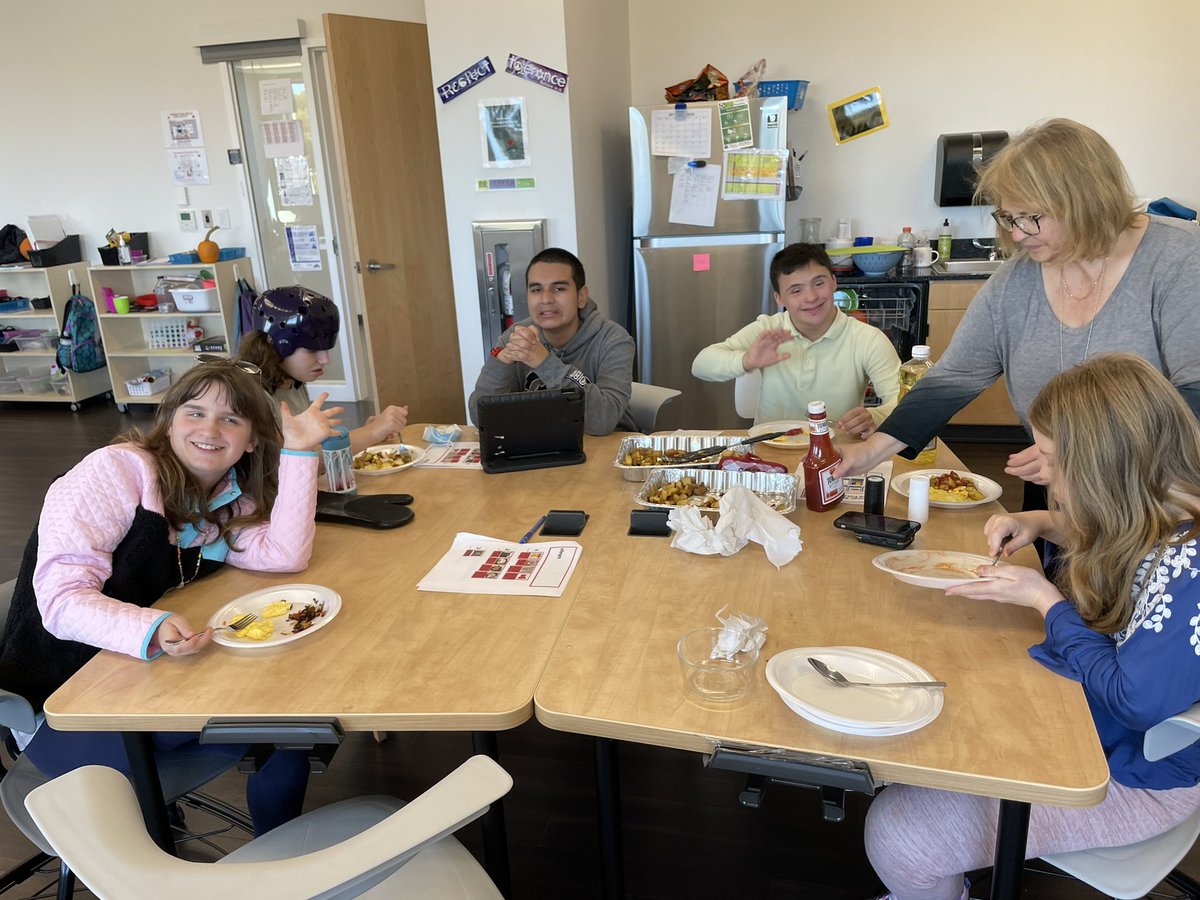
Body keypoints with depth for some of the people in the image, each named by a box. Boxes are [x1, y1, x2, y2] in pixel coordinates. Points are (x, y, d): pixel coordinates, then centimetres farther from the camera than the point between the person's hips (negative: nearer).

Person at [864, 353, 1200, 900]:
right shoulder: (1152, 518, -4)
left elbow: (1139, 702, -30)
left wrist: (1046, 600, -20)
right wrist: (1044, 524, 0)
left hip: (1127, 777, -9)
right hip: (1069, 713, 9)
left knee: (897, 835, -15)